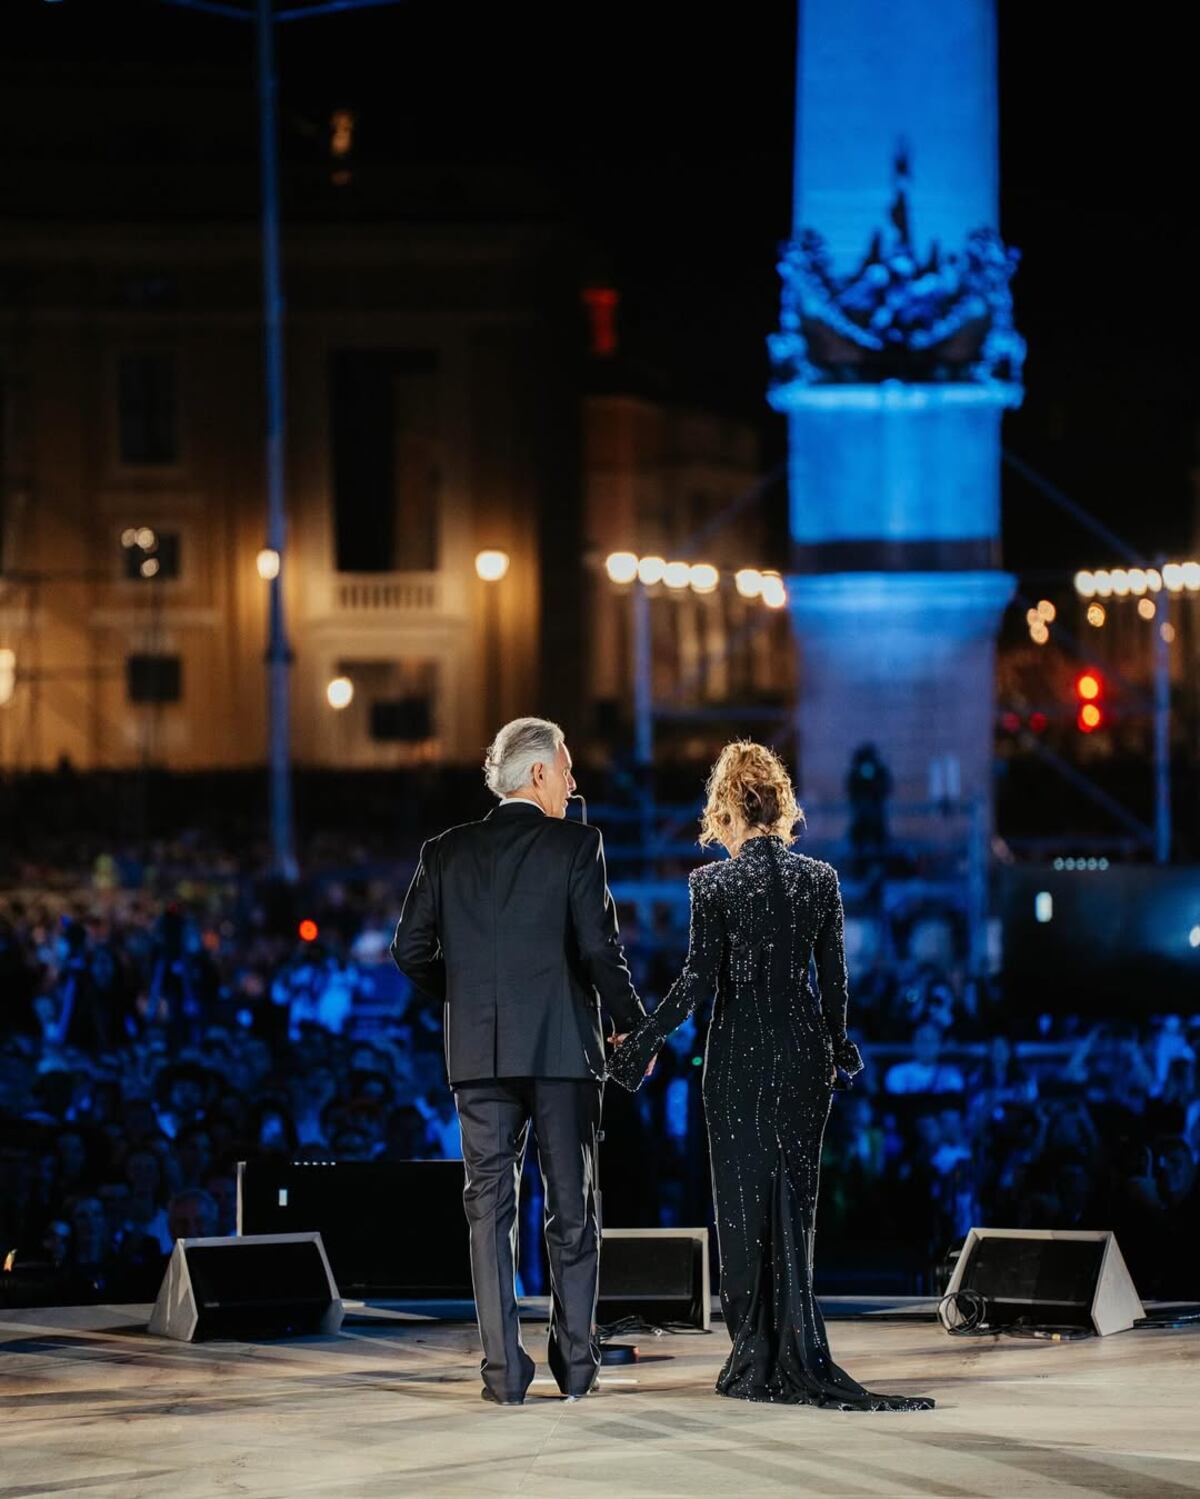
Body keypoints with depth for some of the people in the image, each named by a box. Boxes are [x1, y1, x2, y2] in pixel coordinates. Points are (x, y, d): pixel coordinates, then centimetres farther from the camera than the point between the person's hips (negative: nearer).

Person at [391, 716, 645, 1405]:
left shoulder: (446, 852, 6)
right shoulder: (577, 844, -4)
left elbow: (411, 950, 4)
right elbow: (600, 950, -11)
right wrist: (636, 1026, 2)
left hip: (479, 1055, 3)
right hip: (564, 1048, -3)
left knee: (490, 1207, 4)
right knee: (573, 1209, 7)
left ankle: (505, 1371, -1)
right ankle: (576, 1365, 8)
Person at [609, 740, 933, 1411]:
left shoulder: (714, 882, -9)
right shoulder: (820, 878, 2)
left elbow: (700, 978, -12)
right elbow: (834, 976, 5)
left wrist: (645, 1040, -4)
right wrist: (838, 1046, 20)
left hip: (741, 1052, -3)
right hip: (805, 1050, 3)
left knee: (744, 1203, 4)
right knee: (795, 1201, 9)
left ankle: (756, 1362, 4)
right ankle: (800, 1361, 4)